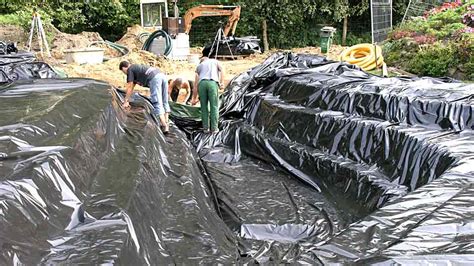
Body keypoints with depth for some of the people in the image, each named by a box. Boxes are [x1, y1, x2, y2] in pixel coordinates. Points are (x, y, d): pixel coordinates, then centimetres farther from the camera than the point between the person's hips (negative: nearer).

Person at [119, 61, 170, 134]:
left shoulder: (130, 70, 12)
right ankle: (167, 123, 12)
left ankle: (164, 126, -12)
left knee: (157, 103, -8)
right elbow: (132, 87, 43)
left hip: (154, 78, -9)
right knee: (164, 102, 13)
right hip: (162, 75, 9)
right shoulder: (136, 68, 36)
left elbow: (130, 87, 13)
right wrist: (128, 100, 48)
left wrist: (126, 101, 21)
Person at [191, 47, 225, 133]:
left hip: (202, 83, 2)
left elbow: (195, 84, 25)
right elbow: (221, 70, 5)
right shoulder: (215, 61, 30)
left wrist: (194, 98, 25)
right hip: (212, 82, -2)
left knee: (204, 106, 11)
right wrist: (222, 82, -4)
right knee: (214, 106, 2)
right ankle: (214, 128, 1)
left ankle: (206, 128, 11)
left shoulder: (199, 66, 31)